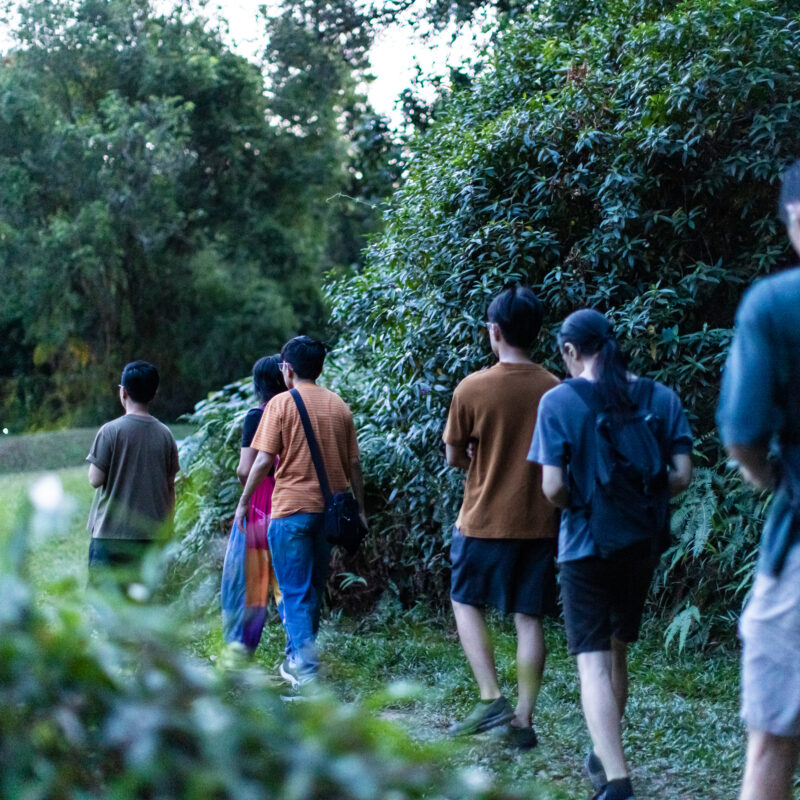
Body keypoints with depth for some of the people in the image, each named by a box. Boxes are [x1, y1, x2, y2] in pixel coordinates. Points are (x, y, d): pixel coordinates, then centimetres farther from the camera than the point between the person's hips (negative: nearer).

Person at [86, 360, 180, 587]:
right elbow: (170, 487, 8)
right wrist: (167, 527, 18)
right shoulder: (165, 434, 4)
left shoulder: (111, 431, -10)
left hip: (111, 532, -4)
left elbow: (96, 479, -10)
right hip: (152, 534, 4)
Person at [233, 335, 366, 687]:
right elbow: (354, 463, 9)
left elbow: (264, 460, -9)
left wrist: (243, 501, 1)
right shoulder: (338, 405, 8)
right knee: (314, 588, 17)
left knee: (296, 591, -1)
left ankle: (306, 668, -9)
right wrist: (359, 509, 17)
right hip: (330, 509, 5)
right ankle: (297, 657, 28)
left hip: (292, 508, -5)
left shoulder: (281, 403, -6)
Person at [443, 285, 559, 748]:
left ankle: (492, 698, 2)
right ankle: (524, 719, 7)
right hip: (540, 523, 2)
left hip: (486, 520, -2)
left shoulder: (472, 389, -10)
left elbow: (454, 457, -1)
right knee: (529, 618, 7)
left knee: (466, 602, 15)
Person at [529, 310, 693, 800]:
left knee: (594, 662, -4)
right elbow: (681, 475, -4)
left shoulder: (559, 401, -10)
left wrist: (579, 505, 6)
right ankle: (604, 757, 35)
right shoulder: (660, 398, 0)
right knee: (618, 651, 21)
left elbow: (553, 488, -15)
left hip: (586, 545, -4)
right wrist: (643, 501, 13)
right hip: (643, 544, 5)